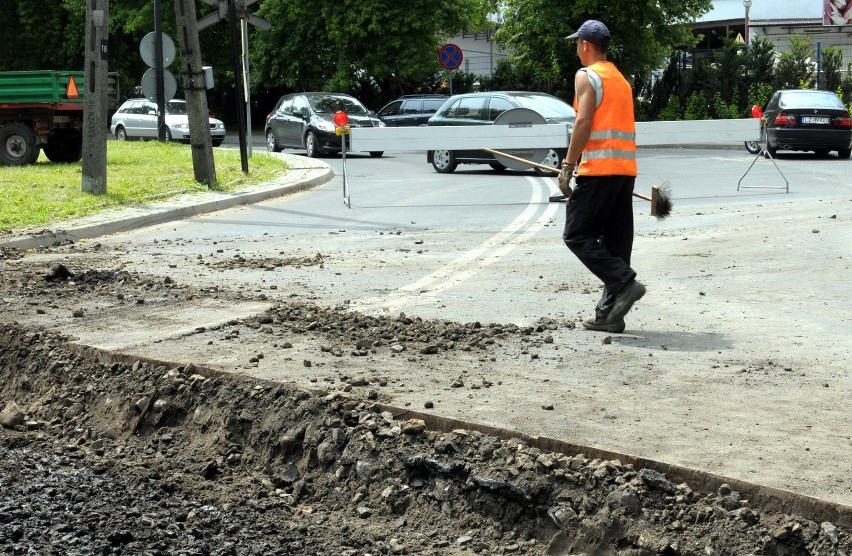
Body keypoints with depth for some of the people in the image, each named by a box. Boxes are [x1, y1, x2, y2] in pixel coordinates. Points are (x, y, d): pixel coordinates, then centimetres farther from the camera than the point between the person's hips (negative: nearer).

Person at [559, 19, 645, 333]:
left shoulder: (587, 76, -4)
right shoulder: (621, 78, 22)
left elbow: (584, 122, -15)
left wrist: (567, 166, -13)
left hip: (599, 168, -8)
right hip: (626, 168, 8)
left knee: (577, 236, -4)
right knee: (616, 242, 8)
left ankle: (624, 283, -17)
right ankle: (609, 314, 8)